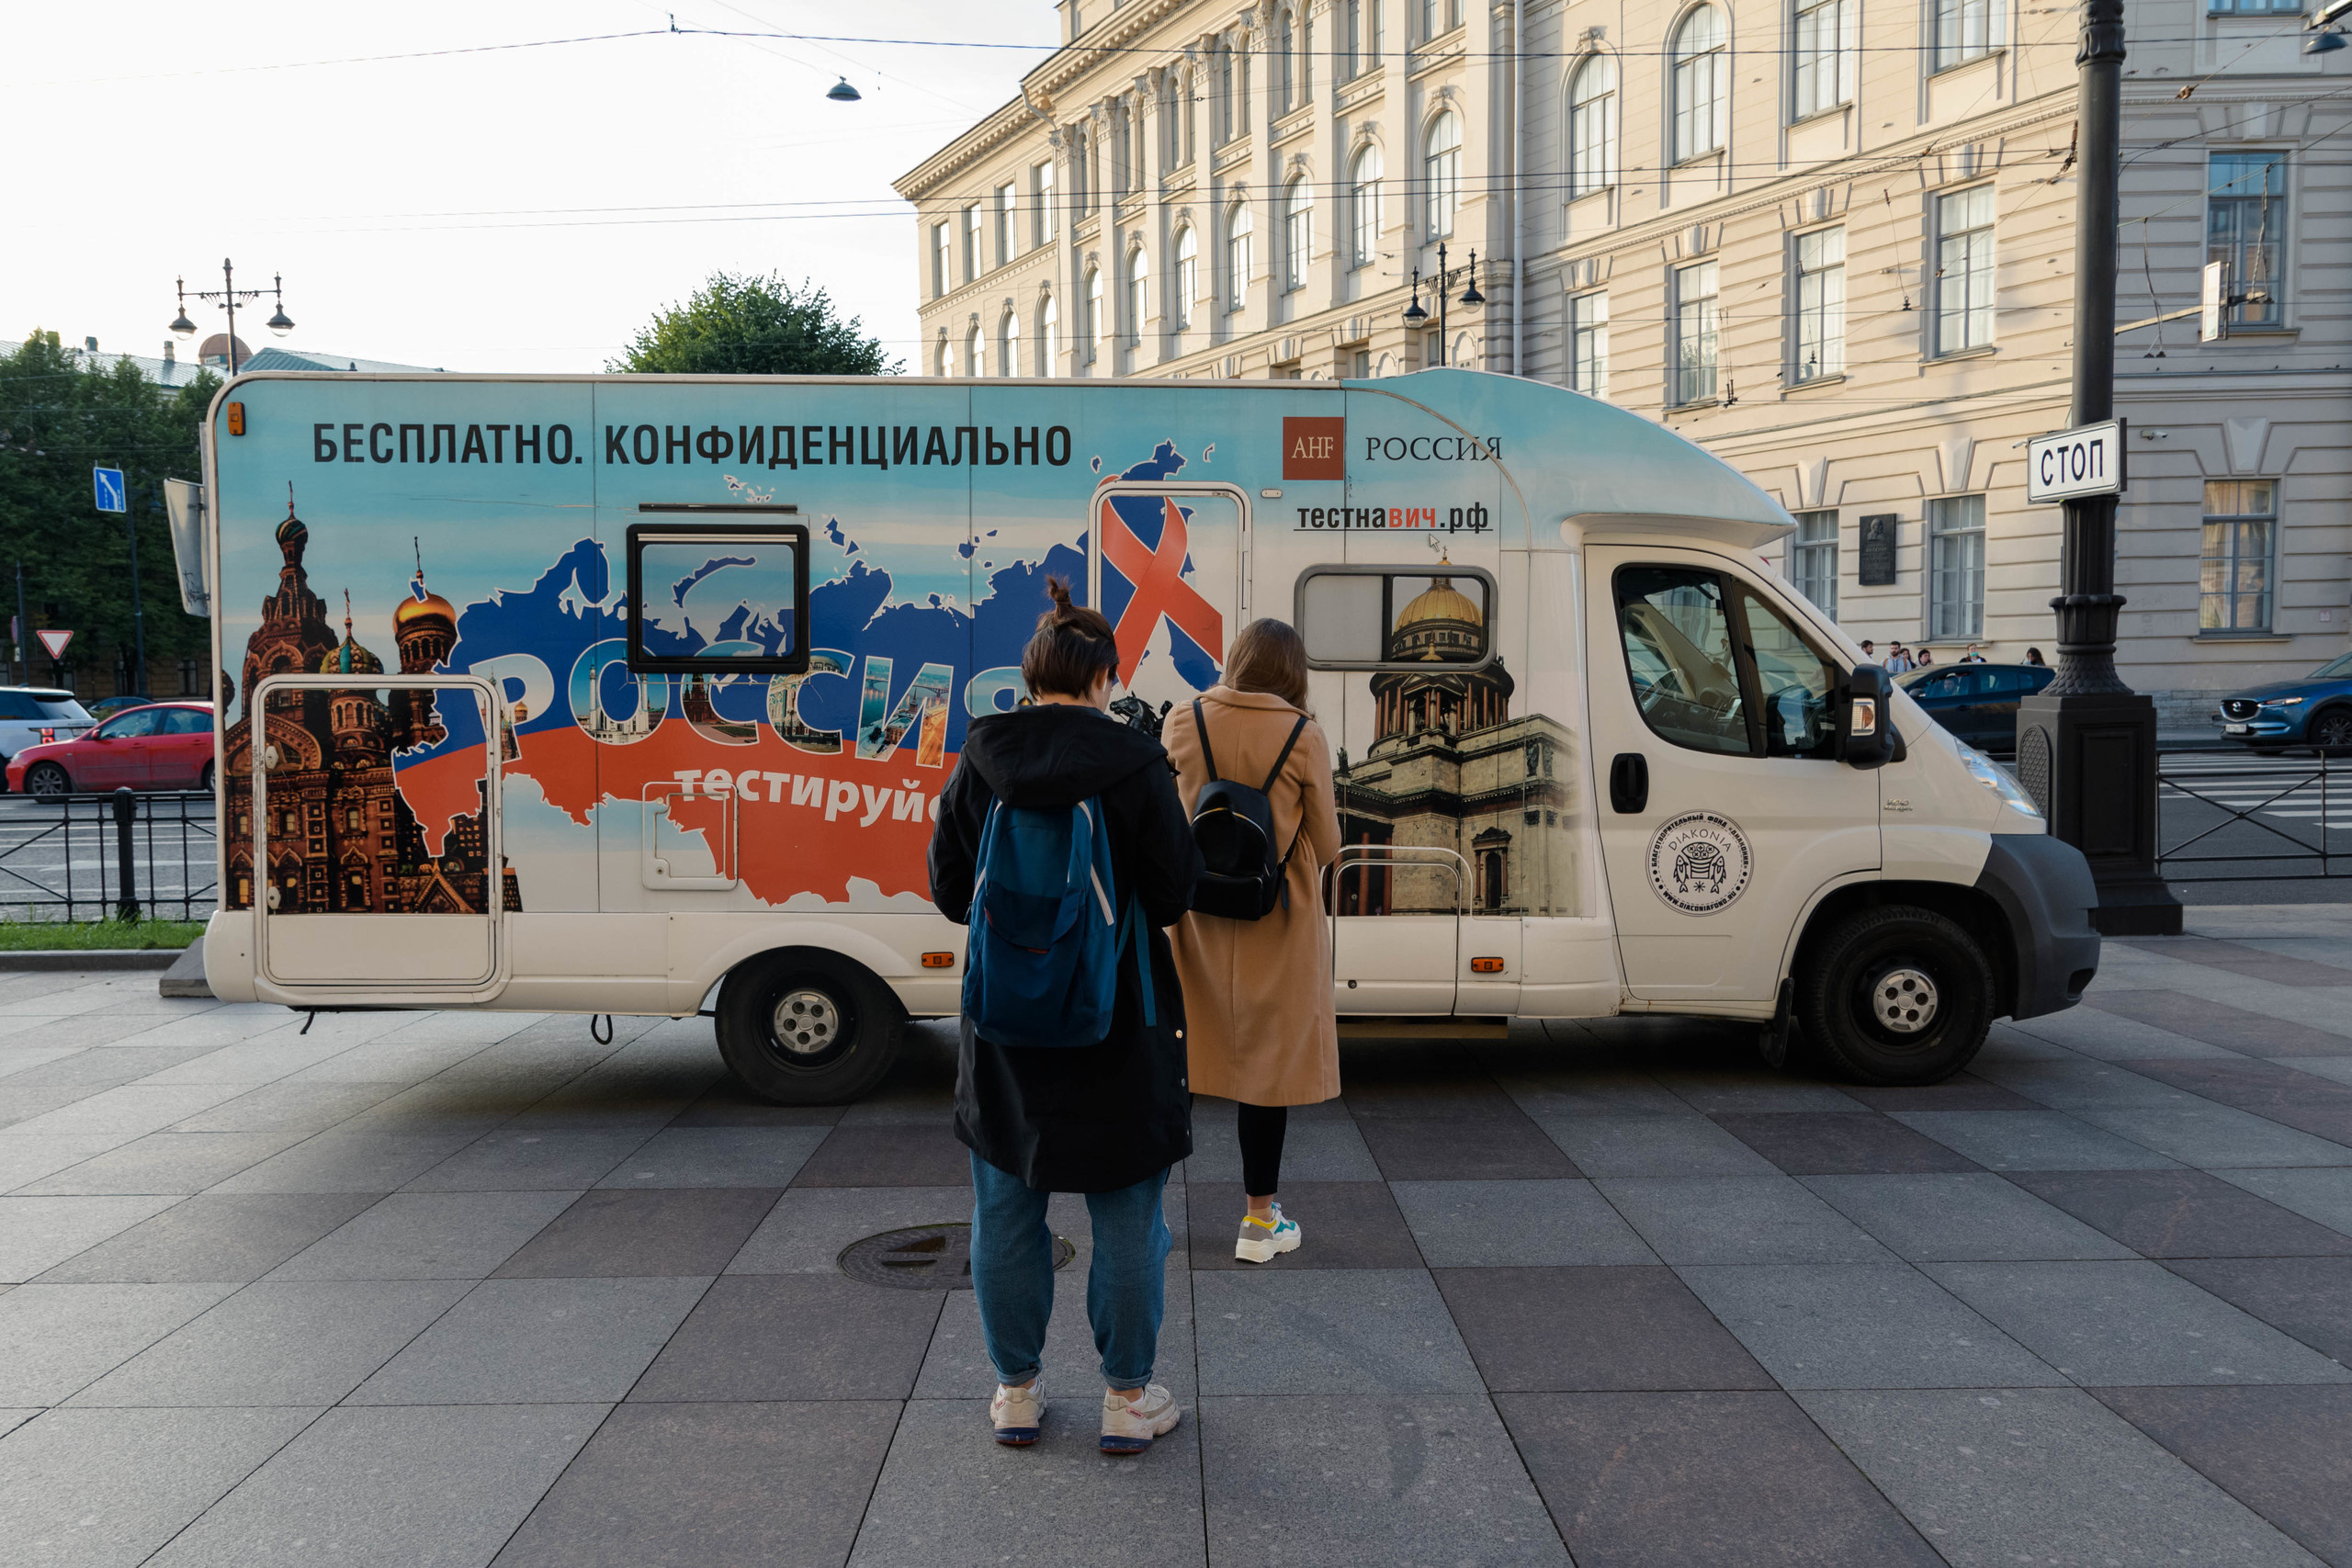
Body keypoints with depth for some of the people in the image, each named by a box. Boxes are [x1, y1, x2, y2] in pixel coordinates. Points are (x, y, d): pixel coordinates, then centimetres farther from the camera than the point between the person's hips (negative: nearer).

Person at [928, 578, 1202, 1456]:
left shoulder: (979, 763, -4)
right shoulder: (1134, 767, -13)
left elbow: (949, 892, 2)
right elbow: (1176, 895, -9)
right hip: (1117, 1026, -2)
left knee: (1006, 1213, 17)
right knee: (1126, 1219, 11)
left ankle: (1015, 1392, 28)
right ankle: (1127, 1397, 21)